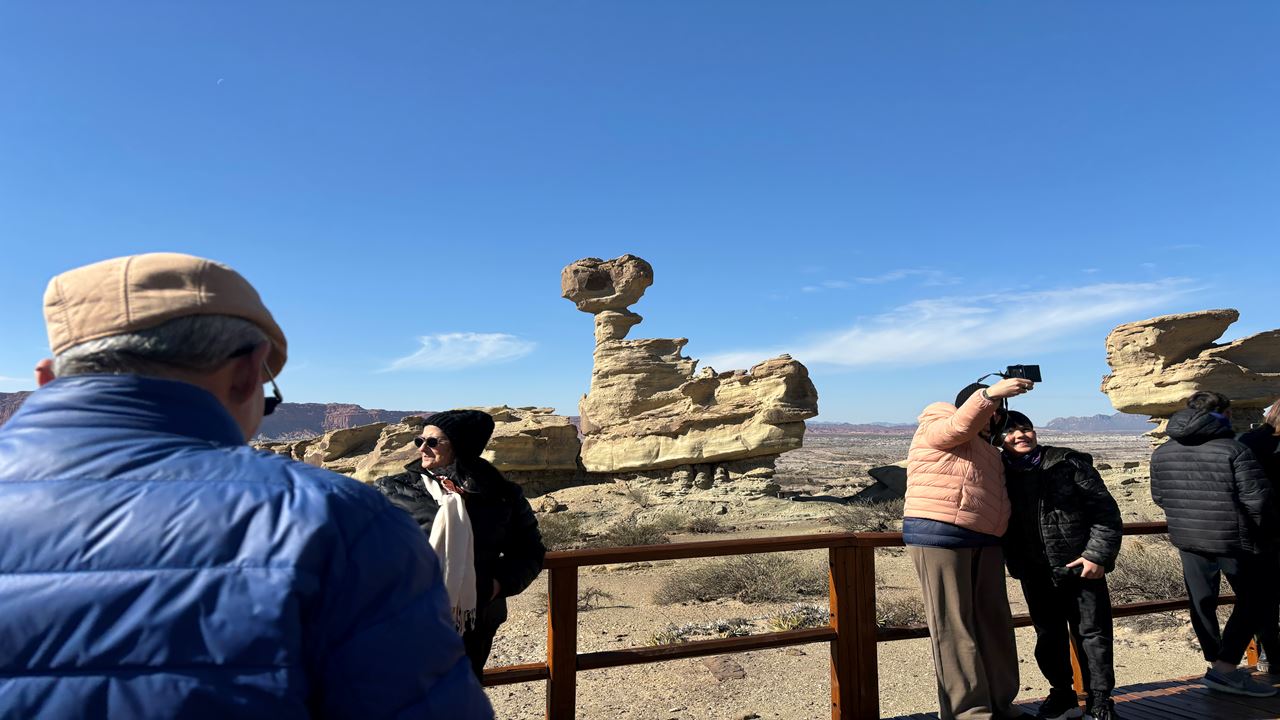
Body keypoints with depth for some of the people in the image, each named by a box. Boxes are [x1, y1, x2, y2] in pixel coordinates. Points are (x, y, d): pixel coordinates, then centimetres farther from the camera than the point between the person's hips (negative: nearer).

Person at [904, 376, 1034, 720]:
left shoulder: (984, 449, 26)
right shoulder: (936, 427, -1)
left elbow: (991, 495, 21)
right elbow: (962, 423, -23)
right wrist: (990, 393, -34)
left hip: (983, 541, 9)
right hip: (939, 536, -9)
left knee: (993, 621, 12)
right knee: (953, 624, -5)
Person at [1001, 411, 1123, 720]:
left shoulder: (1069, 463, -6)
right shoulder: (1000, 472, 2)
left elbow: (1106, 511, -6)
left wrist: (1098, 555, -12)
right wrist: (1013, 562, 6)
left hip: (1081, 566, -3)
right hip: (1036, 574, 3)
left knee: (1092, 633, 5)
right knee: (1048, 636, 14)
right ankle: (1061, 693, 30)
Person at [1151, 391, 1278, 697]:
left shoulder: (1162, 452, 3)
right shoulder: (1233, 450, -15)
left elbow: (1158, 496, 11)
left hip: (1187, 540, 5)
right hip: (1233, 540, -5)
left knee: (1202, 602, 15)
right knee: (1254, 601, 9)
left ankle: (1216, 665, 24)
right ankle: (1224, 668, 2)